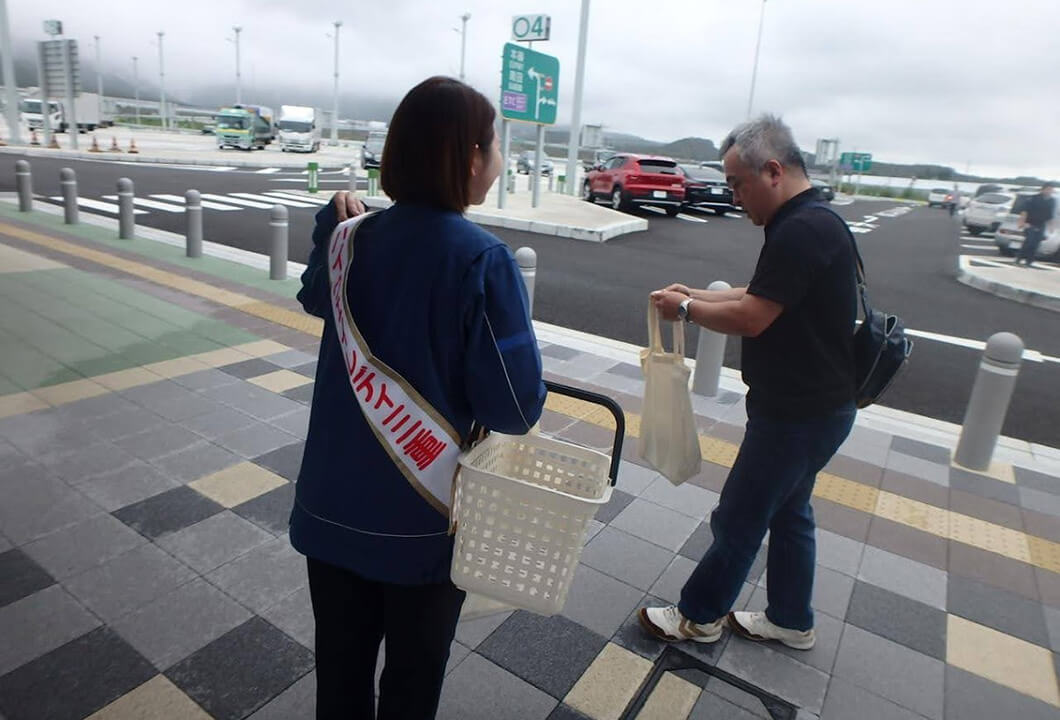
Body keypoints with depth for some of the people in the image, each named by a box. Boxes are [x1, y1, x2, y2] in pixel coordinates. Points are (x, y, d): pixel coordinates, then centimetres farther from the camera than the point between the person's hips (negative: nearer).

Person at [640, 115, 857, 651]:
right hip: (812, 404, 10)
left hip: (798, 412, -10)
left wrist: (685, 309, -11)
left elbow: (751, 317, -26)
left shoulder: (801, 231, -24)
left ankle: (699, 617, 25)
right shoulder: (811, 222, 9)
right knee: (788, 511, 21)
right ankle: (790, 621, 38)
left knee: (737, 520, 5)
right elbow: (760, 296, 15)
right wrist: (695, 295, 5)